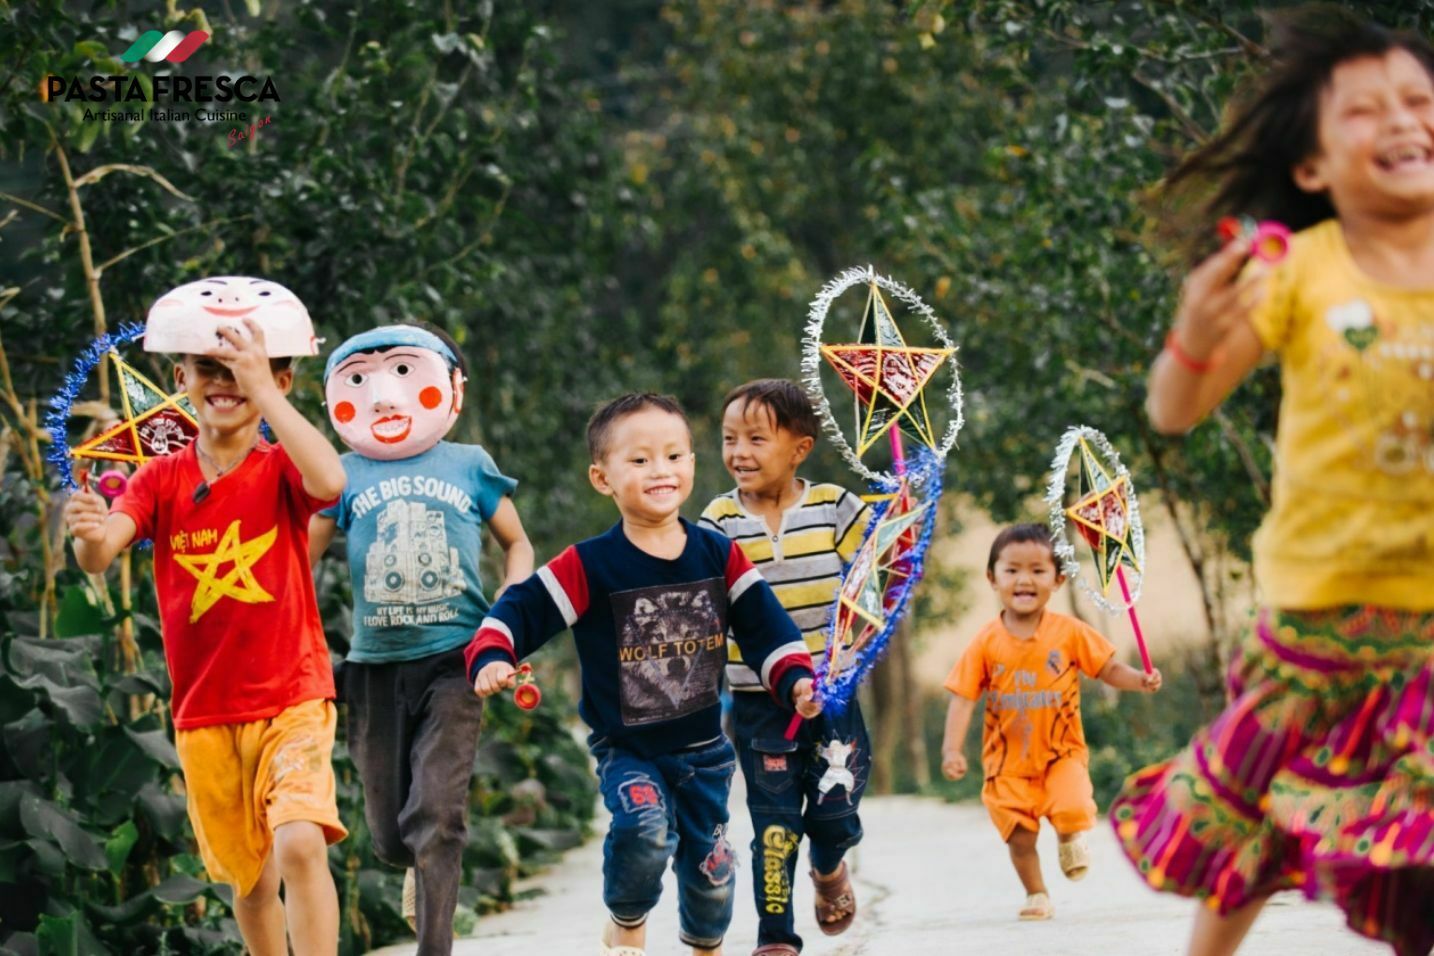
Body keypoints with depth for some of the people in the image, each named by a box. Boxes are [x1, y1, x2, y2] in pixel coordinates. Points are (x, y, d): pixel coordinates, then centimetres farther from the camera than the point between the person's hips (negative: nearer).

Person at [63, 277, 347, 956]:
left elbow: (331, 480, -31)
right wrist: (91, 534, -40)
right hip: (204, 713, 3)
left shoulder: (281, 470, -6)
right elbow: (99, 555, -15)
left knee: (300, 843, -24)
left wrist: (261, 389, -30)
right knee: (250, 877, 14)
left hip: (293, 700, -3)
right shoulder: (162, 479, 0)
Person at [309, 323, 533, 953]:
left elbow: (517, 545, 15)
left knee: (436, 816, -14)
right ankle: (424, 869, 43)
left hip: (453, 663, -2)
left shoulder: (469, 466, 3)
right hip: (376, 666, 2)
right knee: (389, 835, 8)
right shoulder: (346, 476, 3)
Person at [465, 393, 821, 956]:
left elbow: (764, 626, 2)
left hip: (703, 747, 4)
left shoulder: (720, 557, -1)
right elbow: (521, 611, -11)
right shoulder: (587, 568, -13)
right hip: (625, 748, -4)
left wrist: (796, 679, -11)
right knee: (646, 830, -29)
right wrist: (492, 659, -28)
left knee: (710, 866, 12)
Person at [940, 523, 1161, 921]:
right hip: (1008, 761, 1)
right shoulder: (986, 643, -7)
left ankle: (1071, 839, 14)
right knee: (1020, 836, 3)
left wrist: (1140, 680, -18)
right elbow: (964, 697, -8)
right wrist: (952, 748, -18)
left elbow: (1109, 669, 1)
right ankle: (1037, 895, 28)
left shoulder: (1070, 633, -6)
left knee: (1072, 809, -22)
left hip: (1062, 753, -1)